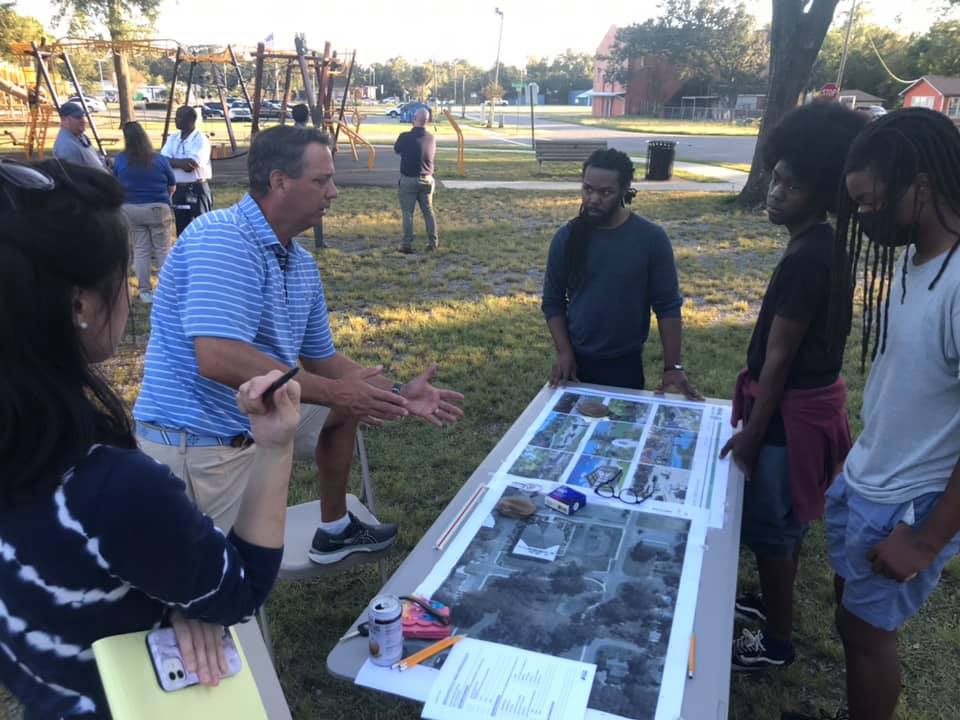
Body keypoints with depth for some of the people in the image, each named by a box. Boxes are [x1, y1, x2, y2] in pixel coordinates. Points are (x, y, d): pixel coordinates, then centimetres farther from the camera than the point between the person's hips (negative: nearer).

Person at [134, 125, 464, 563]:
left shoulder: (301, 264, 5)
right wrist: (333, 392, -26)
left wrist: (398, 394, 4)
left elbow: (320, 359, 14)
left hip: (257, 419, 9)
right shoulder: (223, 238, -22)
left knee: (345, 407, 22)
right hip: (199, 445, -9)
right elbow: (218, 360, -33)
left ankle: (334, 529, 36)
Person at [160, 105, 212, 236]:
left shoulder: (201, 140, -10)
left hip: (197, 190, -6)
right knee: (182, 229, 12)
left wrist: (173, 161, -5)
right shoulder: (173, 138, 10)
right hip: (179, 190, 6)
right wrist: (182, 162, -16)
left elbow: (190, 165, -20)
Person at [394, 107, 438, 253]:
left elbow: (396, 150, 4)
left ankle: (407, 244, -1)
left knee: (408, 212, 2)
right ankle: (432, 242, 15)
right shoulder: (431, 138, -2)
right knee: (428, 211, 12)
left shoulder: (405, 137, -14)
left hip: (408, 179, -3)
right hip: (426, 179, 4)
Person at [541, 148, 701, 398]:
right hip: (576, 361, 2)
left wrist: (673, 366, -11)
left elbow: (667, 305, -8)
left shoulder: (651, 238, -11)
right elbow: (552, 301, 1)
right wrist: (564, 352, -10)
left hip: (626, 364, -1)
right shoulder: (567, 237, -6)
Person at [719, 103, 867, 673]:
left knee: (769, 524, 6)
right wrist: (757, 421, 21)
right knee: (788, 518, 23)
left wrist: (751, 433, -15)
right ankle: (771, 602, 43)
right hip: (810, 396, 10)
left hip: (792, 409, -10)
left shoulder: (806, 258, -25)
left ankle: (777, 640, 24)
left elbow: (779, 357, -22)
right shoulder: (822, 244, 6)